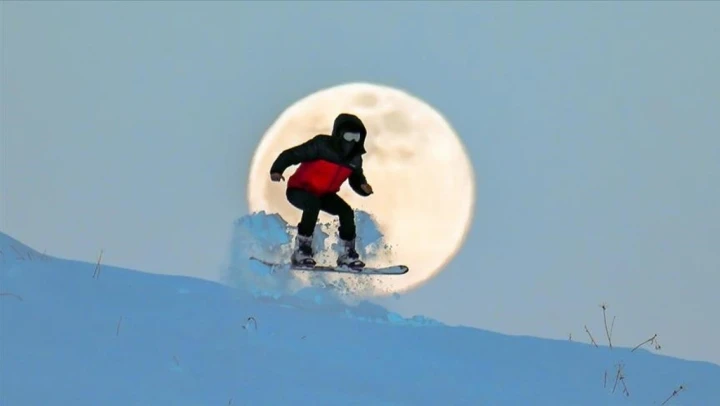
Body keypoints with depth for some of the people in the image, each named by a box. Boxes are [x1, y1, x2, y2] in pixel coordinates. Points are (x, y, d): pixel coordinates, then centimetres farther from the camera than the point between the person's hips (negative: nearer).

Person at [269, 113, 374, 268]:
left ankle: (347, 253, 3)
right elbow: (290, 154, -25)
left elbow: (356, 180, 9)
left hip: (324, 194, 7)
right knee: (313, 205, -36)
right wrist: (277, 170, -41)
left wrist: (363, 187, -16)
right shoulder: (321, 145, -24)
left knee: (347, 212, -11)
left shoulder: (355, 158, -4)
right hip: (299, 189, -6)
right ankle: (301, 250, -28)